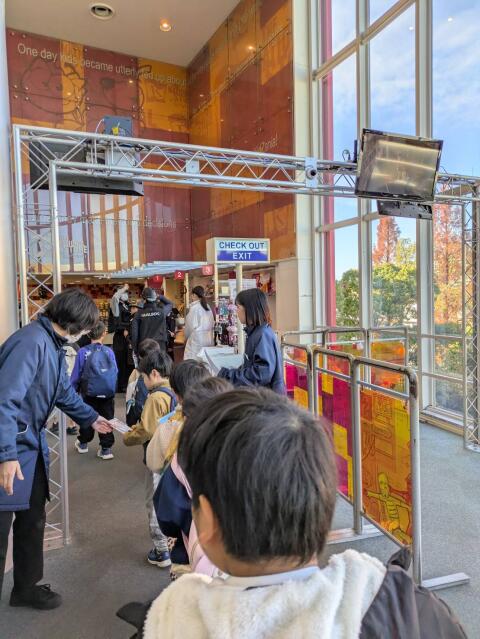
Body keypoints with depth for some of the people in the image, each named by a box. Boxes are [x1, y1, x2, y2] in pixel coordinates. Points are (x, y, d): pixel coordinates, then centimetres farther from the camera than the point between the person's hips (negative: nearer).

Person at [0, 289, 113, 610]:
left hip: (31, 445, 10)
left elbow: (65, 392, 22)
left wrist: (91, 418, 32)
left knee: (33, 520, 19)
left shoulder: (55, 345, 8)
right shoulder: (31, 342, -24)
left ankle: (27, 587, 37)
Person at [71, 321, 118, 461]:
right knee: (107, 419, 7)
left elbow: (76, 375, -3)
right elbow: (115, 373, 5)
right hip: (108, 393, 0)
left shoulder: (82, 352, -8)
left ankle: (83, 443, 34)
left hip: (89, 393, 0)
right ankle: (106, 448, 10)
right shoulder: (109, 352, -4)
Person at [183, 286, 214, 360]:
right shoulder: (207, 307, 10)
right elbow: (212, 323, 11)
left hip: (197, 339, -7)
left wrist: (187, 337, 13)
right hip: (209, 338, 7)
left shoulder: (194, 307, -8)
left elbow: (190, 325, -2)